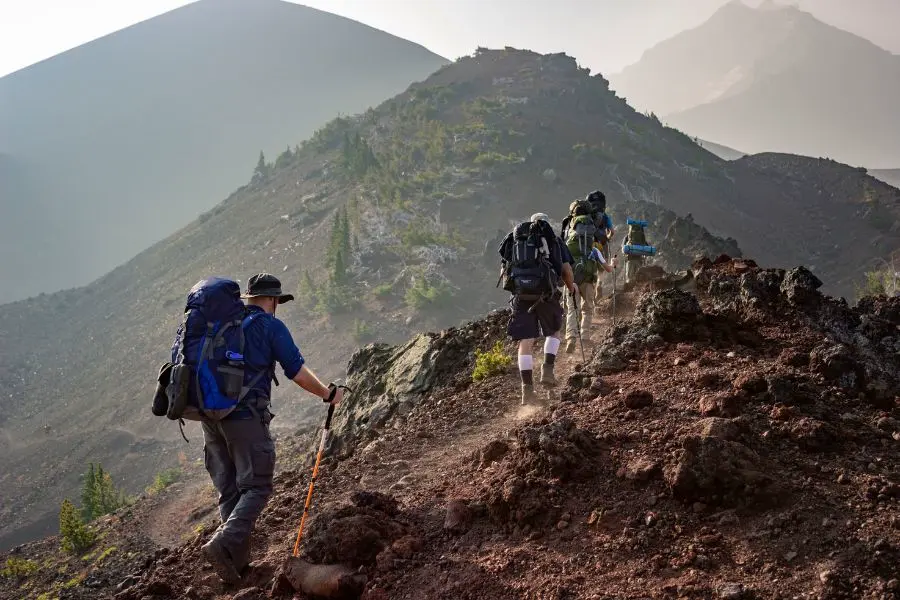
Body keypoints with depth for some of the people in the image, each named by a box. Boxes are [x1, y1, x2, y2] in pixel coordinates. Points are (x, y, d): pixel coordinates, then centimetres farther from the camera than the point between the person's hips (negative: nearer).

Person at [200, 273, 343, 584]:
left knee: (229, 491, 13)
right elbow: (298, 372, -4)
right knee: (256, 487, -2)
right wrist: (328, 394, 10)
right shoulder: (271, 326, -1)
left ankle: (238, 559, 13)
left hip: (210, 415, 6)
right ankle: (223, 544, -21)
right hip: (246, 417, -6)